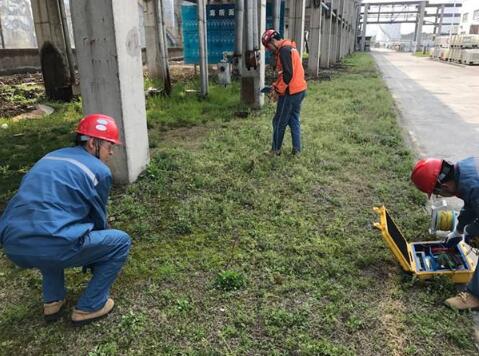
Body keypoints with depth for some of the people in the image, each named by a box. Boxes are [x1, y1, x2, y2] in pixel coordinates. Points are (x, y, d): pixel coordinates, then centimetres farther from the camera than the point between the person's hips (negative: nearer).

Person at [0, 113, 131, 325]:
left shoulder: (50, 158, 23)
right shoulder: (99, 170, 3)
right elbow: (98, 218, 16)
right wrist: (95, 255, 37)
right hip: (52, 248, -7)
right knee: (121, 241, 13)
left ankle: (52, 301, 34)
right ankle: (89, 307, 17)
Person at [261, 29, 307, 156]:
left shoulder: (284, 50, -15)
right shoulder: (289, 48, 16)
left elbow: (287, 74, -23)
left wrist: (278, 90, -14)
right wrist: (276, 85, 13)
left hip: (291, 92, -9)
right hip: (300, 90, 9)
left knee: (279, 122, 2)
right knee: (294, 120, 14)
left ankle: (276, 149, 12)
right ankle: (296, 149, 16)